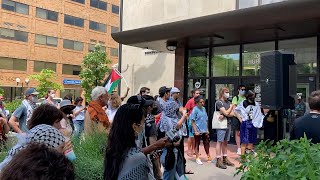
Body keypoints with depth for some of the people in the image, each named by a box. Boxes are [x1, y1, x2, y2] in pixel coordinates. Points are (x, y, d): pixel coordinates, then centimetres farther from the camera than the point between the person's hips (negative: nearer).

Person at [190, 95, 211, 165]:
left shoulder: (203, 109, 6)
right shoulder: (195, 109, -12)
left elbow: (206, 120, 13)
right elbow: (192, 121, -13)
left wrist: (207, 129, 10)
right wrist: (195, 131, -17)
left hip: (204, 130, 6)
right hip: (198, 131, -6)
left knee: (206, 143, 14)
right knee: (197, 144, 7)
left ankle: (208, 156, 29)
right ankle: (197, 158, 18)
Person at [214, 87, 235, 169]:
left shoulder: (228, 102, 15)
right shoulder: (219, 102, -7)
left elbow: (232, 114, 5)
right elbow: (226, 113, -15)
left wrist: (224, 115, -13)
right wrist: (231, 107, 1)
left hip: (228, 124, 7)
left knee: (225, 142, 12)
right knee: (220, 142, -4)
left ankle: (225, 158, 20)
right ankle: (218, 160, -2)